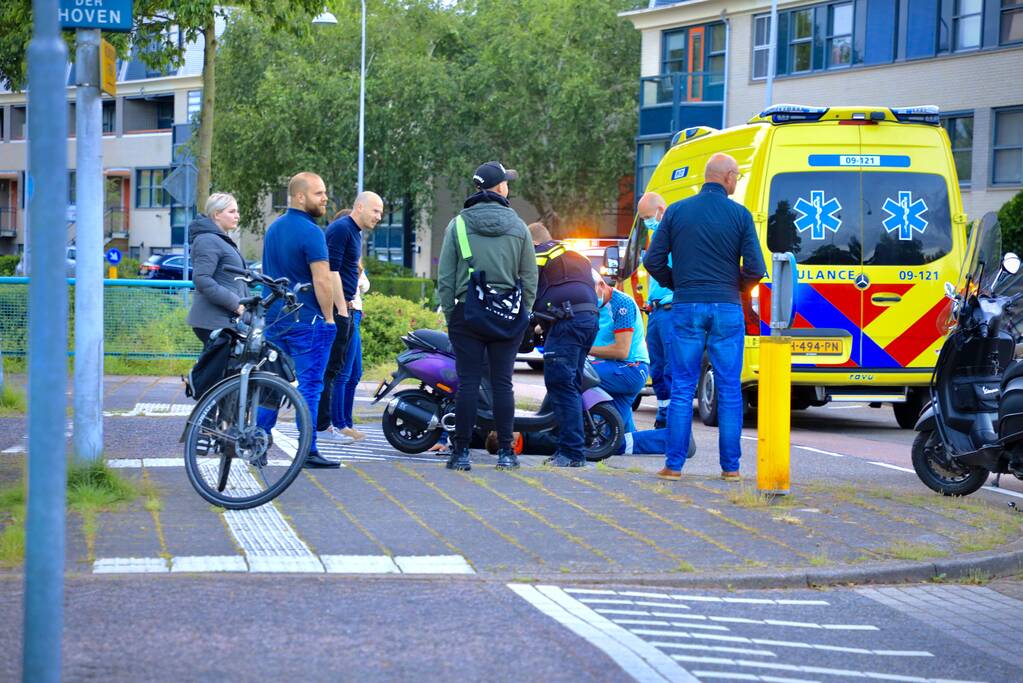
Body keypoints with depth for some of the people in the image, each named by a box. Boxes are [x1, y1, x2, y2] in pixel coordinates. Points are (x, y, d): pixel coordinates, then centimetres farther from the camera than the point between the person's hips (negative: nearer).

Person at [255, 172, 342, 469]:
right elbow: (322, 281, -19)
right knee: (309, 384, -3)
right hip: (306, 320, -8)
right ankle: (309, 451, -3)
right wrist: (329, 317, -10)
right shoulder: (310, 232, -15)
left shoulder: (273, 229, 12)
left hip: (274, 318, 8)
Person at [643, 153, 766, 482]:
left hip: (686, 308, 1)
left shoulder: (677, 211, 3)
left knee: (682, 389, 5)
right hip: (727, 309, -1)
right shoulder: (739, 214, -2)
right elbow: (755, 268, -6)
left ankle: (674, 464, 4)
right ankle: (730, 466, 6)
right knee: (729, 391, 5)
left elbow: (653, 261, 2)